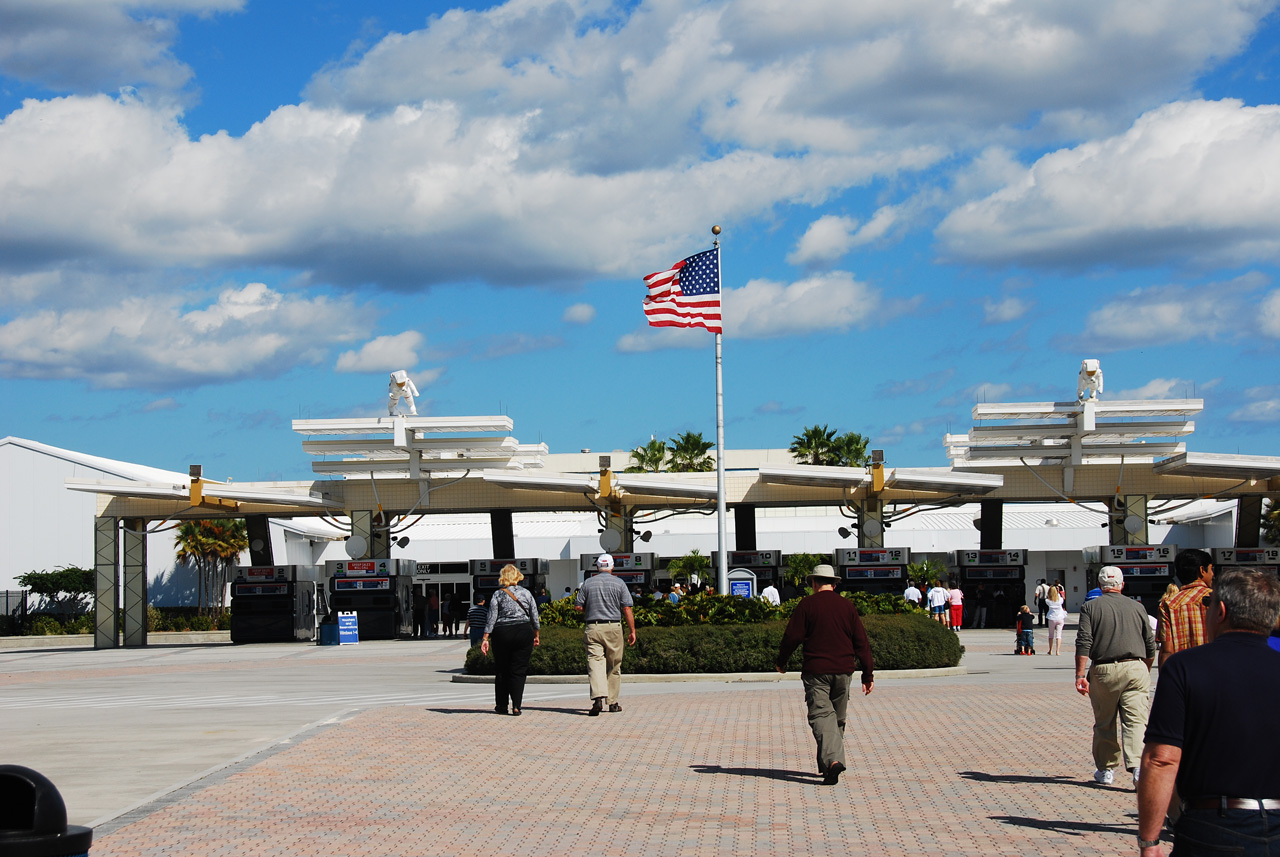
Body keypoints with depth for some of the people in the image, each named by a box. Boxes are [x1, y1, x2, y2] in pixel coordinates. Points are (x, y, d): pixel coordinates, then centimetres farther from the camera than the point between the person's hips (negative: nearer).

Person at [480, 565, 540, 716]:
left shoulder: (498, 595, -2)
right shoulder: (526, 593, 3)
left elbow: (491, 618, -6)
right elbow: (535, 617, 7)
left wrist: (485, 638, -4)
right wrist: (536, 635, 19)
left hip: (502, 634, -1)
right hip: (523, 632, 1)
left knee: (501, 671, 11)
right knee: (519, 671, 2)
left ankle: (502, 705, 15)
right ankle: (516, 705, -8)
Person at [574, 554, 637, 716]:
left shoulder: (588, 583, 5)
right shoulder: (619, 584, 1)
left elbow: (578, 606, 4)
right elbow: (627, 609, -3)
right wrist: (632, 630, 1)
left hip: (593, 628, 0)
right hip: (614, 627, 0)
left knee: (595, 663, -7)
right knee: (614, 666, 12)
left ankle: (598, 698, -26)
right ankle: (613, 701, 17)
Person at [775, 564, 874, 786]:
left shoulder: (807, 604, -2)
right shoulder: (847, 605, 7)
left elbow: (792, 636, -4)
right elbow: (861, 641, 6)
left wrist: (781, 662, 12)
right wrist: (868, 674, 10)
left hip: (816, 670, -4)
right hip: (843, 670, 4)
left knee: (821, 715, -9)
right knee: (838, 718, 16)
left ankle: (832, 760, -29)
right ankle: (831, 761, 23)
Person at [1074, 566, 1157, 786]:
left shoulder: (1090, 607, 3)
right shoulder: (1137, 608, 11)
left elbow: (1083, 644, -6)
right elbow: (1150, 646, 14)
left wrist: (1080, 675, -6)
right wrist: (1146, 673, 26)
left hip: (1104, 670, -1)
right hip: (1135, 669, 1)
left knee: (1104, 724, 11)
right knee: (1136, 721, -4)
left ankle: (1106, 770, 19)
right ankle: (1138, 766, -19)